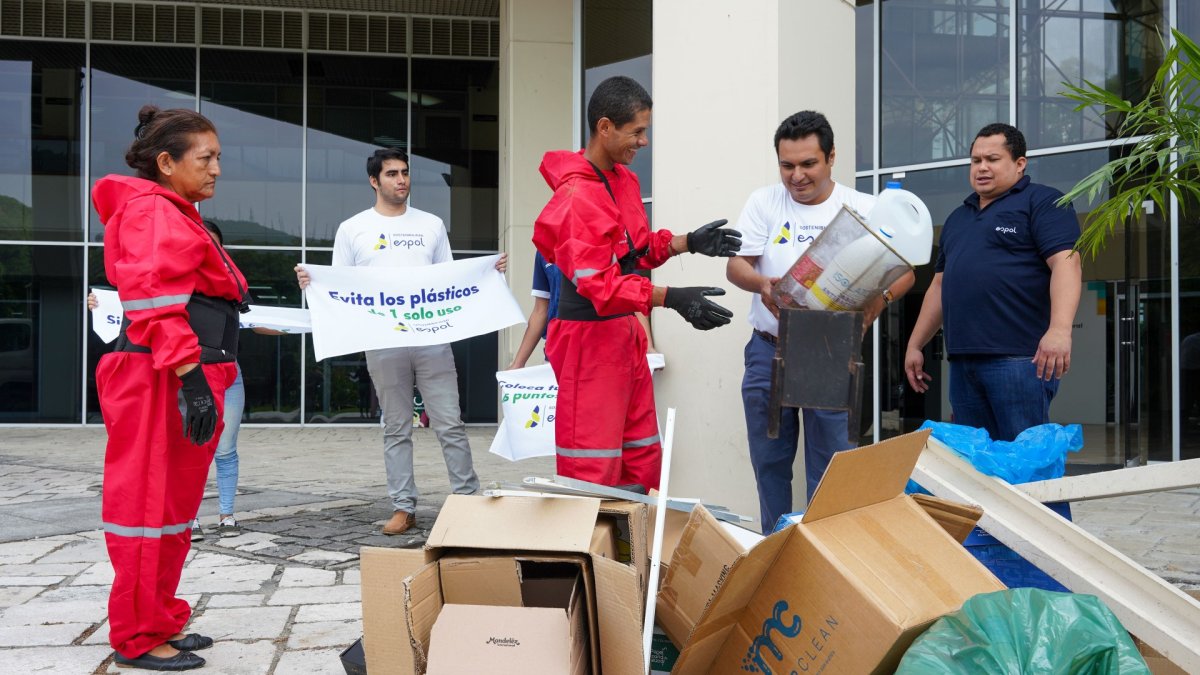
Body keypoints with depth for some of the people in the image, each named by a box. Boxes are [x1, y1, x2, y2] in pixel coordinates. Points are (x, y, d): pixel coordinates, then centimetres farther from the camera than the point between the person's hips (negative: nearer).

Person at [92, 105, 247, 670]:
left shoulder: (178, 217, 23)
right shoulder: (152, 212, -9)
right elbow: (154, 301, -20)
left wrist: (211, 379, 23)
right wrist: (189, 376, -27)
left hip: (190, 379, 10)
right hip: (163, 383, -10)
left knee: (174, 506, 15)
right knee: (152, 504, -4)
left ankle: (161, 622, 25)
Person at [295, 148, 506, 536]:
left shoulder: (431, 225, 12)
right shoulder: (352, 229, 7)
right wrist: (311, 284, -14)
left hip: (432, 340, 1)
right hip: (383, 344, 0)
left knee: (450, 425, 0)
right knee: (396, 430, 7)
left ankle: (467, 498, 8)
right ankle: (403, 507, 13)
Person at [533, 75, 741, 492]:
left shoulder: (624, 179, 8)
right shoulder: (577, 196, -20)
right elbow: (597, 284, -26)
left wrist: (689, 243, 6)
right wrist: (671, 298, -34)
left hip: (626, 333, 9)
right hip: (591, 337, -9)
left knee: (643, 459, 14)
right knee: (593, 471, -2)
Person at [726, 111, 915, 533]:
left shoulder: (863, 209, 1)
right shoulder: (764, 202, 4)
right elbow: (735, 265, -2)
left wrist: (882, 297, -23)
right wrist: (761, 283, -25)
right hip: (768, 352, 2)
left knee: (831, 465, -1)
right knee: (769, 462, 11)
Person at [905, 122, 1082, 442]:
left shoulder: (1042, 202, 1)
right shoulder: (958, 218, 24)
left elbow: (1065, 262, -13)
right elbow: (940, 285, 26)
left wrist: (1060, 330, -27)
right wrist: (914, 344, 21)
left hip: (1020, 358, -7)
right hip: (962, 361, 7)